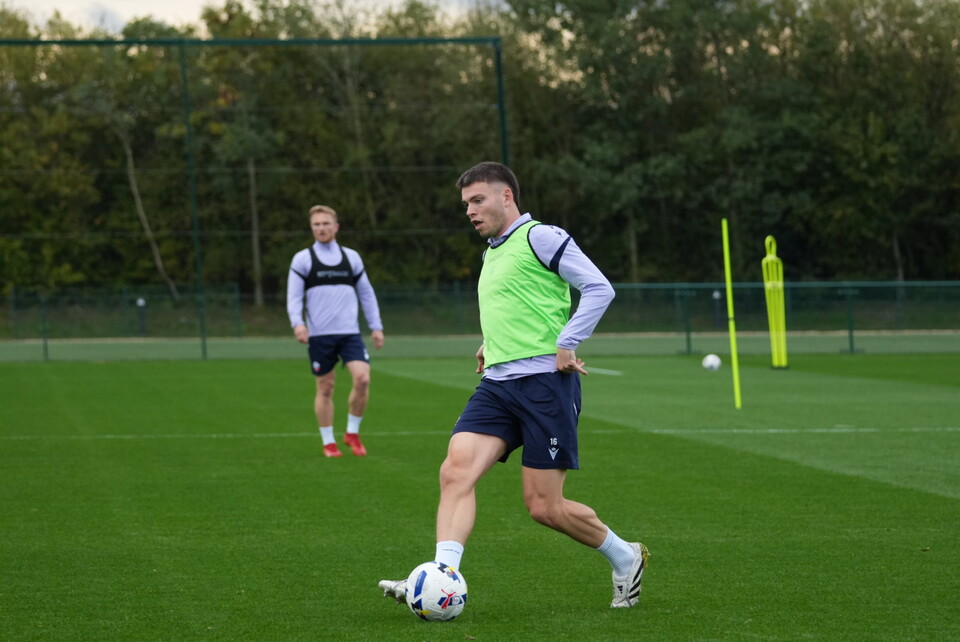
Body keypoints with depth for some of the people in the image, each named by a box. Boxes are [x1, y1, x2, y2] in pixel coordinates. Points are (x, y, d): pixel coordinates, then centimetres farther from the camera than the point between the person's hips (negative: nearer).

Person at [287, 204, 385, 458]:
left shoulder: (351, 257, 11)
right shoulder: (302, 259, 3)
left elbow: (366, 294, 17)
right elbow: (294, 297, 0)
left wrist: (376, 326, 11)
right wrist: (297, 323, -17)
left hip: (350, 332, 2)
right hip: (319, 335, -2)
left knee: (363, 379, -15)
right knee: (325, 388, 3)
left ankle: (352, 433, 4)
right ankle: (328, 443, 15)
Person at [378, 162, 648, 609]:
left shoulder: (540, 237, -4)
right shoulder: (491, 252, 22)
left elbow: (599, 288, -10)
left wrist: (566, 344, -16)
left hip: (545, 382, -8)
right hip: (497, 383, 8)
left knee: (544, 507, -5)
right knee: (456, 470, -16)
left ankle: (625, 559, 18)